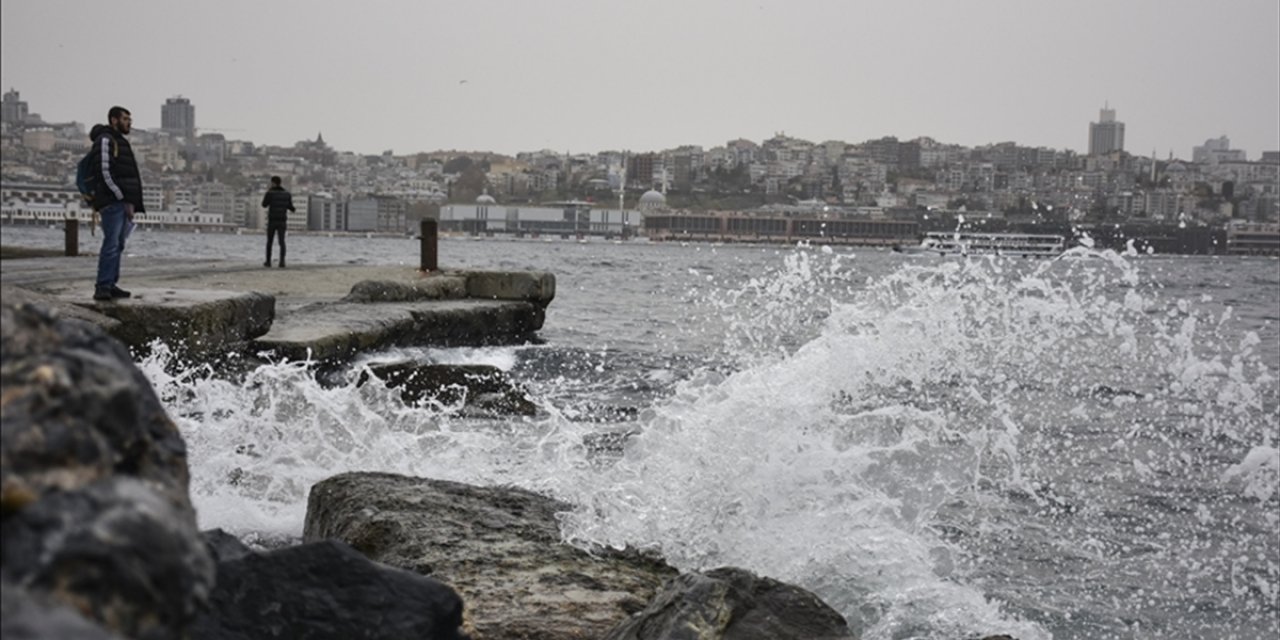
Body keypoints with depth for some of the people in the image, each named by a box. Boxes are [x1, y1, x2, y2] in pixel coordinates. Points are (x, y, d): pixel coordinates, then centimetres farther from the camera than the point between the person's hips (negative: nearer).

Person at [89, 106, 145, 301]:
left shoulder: (120, 142, 23)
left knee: (117, 245, 8)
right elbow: (105, 173, -16)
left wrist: (131, 202, 14)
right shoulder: (105, 140, -6)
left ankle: (111, 285, 11)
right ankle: (102, 287, -16)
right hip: (112, 202, -9)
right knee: (111, 244, -14)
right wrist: (123, 198, -17)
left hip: (123, 203, 9)